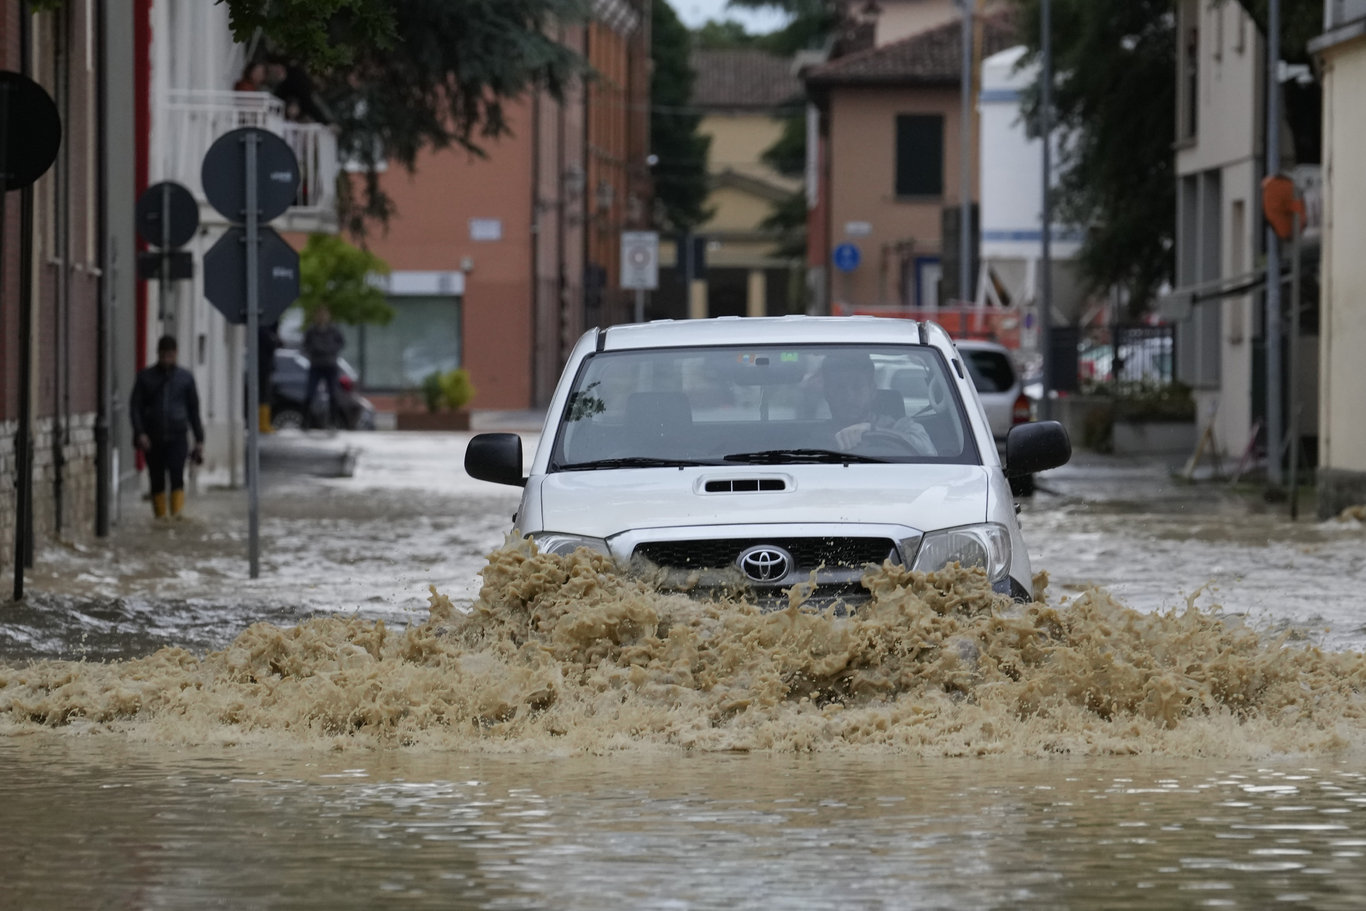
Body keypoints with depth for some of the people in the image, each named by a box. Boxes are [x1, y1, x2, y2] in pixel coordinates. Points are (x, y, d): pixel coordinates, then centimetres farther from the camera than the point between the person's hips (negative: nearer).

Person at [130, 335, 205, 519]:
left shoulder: (185, 377, 10)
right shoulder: (145, 376, 8)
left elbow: (194, 410, 15)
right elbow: (135, 407, 4)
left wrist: (199, 440, 11)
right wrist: (140, 433, -10)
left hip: (177, 437, -1)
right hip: (152, 439, 1)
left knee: (177, 476, -18)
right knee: (157, 482, 3)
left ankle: (177, 515, -23)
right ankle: (160, 517, 11)